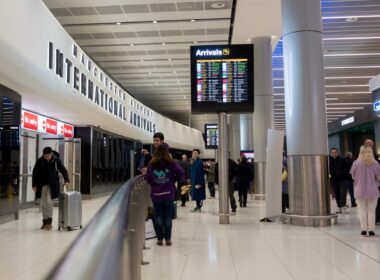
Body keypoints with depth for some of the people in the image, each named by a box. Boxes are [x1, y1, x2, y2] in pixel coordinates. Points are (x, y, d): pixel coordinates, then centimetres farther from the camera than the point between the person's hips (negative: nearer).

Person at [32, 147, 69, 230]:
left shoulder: (56, 160, -4)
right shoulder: (39, 161, -2)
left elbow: (63, 170, 0)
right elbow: (35, 173, 3)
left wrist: (66, 180, -13)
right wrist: (34, 185, 0)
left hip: (52, 185, -2)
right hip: (42, 185, 2)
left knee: (49, 201, -13)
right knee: (43, 203, 6)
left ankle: (49, 221, -3)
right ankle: (45, 221, 18)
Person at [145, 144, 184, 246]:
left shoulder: (152, 164, -1)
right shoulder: (171, 163, -3)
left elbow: (148, 179, -2)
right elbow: (181, 173, -9)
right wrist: (174, 179, 7)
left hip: (156, 194, 1)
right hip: (169, 194, 0)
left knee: (158, 216, 10)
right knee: (168, 216, 7)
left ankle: (159, 239, 12)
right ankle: (167, 239, 10)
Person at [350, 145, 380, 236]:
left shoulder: (356, 163, -8)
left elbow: (353, 177, -1)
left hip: (360, 191, 0)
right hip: (372, 191, 0)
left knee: (362, 211, 8)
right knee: (371, 211, 9)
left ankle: (364, 229, 9)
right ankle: (371, 230, 11)